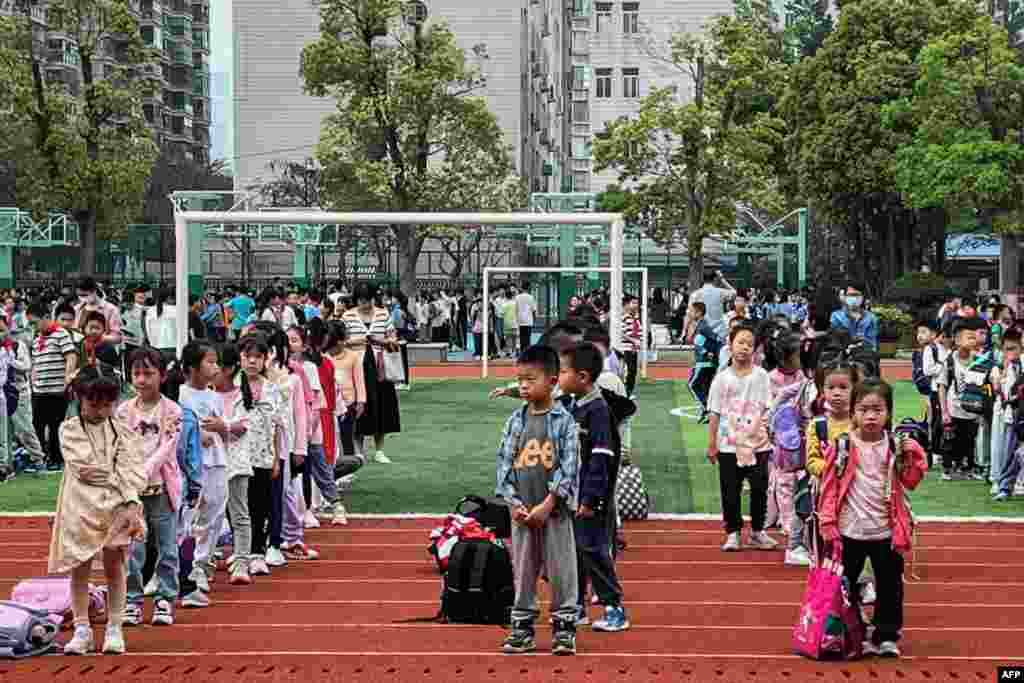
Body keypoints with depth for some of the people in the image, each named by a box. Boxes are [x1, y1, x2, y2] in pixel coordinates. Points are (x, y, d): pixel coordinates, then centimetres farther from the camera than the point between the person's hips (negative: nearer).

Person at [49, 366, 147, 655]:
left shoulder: (121, 431, 7)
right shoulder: (69, 430, 2)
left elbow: (132, 471, -3)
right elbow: (83, 467, -10)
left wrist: (131, 503, -16)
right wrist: (116, 475, -10)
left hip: (117, 505, 1)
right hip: (81, 505, -1)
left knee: (114, 566, 3)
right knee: (80, 568, 3)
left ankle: (114, 629, 10)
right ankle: (82, 630, 11)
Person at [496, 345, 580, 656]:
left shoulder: (564, 420, -6)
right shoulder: (516, 421, 5)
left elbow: (569, 466, -10)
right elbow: (504, 462, 5)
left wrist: (547, 505, -14)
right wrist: (514, 502, -6)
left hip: (554, 509, -4)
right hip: (522, 511, 4)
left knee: (560, 570, 2)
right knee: (523, 570, 9)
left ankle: (564, 628, 12)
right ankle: (522, 628, 17)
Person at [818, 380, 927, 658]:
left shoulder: (895, 446, -1)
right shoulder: (842, 447, -7)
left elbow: (910, 482, 5)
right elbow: (830, 486, -6)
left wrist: (912, 458, -11)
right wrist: (828, 523, -9)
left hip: (886, 531, 2)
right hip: (850, 531, -1)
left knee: (890, 584, 9)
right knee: (845, 585, 8)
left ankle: (886, 636, 22)